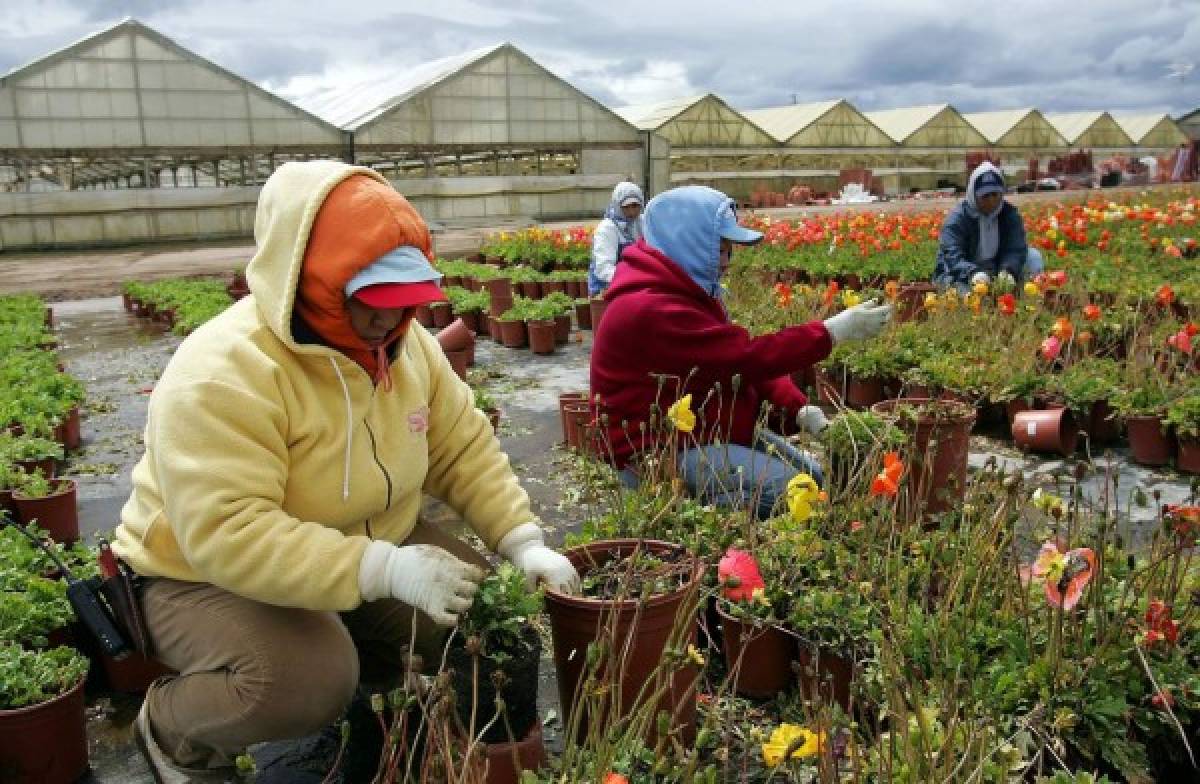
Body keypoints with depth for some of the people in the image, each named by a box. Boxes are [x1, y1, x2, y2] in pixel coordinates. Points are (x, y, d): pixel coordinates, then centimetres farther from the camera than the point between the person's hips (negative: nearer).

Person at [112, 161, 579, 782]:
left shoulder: (406, 343, -7)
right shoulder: (221, 375, -31)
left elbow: (465, 450, -2)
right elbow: (227, 535, -38)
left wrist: (523, 541, -14)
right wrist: (384, 570, -44)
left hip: (371, 549, 7)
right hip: (209, 575, -6)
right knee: (309, 682, -33)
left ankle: (365, 663, 20)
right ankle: (174, 732, 1)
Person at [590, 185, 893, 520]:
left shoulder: (683, 293, 10)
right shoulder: (652, 311, -25)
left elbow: (743, 361, 8)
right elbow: (749, 356, -26)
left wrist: (798, 407, -6)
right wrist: (836, 330, -19)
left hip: (713, 432, 10)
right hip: (662, 455, -10)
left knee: (813, 477, 5)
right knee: (791, 491, -22)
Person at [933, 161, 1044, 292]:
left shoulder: (1010, 214, -3)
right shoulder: (957, 218, -15)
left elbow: (1016, 249, -15)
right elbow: (952, 255, -28)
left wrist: (1008, 270, -38)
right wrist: (973, 273, -49)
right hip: (961, 275, -4)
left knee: (1033, 256, -14)